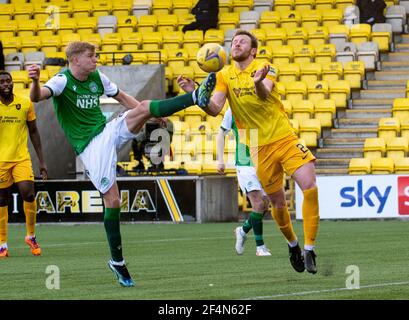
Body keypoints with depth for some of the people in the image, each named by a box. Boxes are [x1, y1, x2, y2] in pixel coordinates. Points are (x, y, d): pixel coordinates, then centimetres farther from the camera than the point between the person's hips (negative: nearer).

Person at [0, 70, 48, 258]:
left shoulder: (25, 103, 1)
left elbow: (33, 132, 9)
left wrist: (41, 161, 8)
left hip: (21, 158, 1)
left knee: (28, 194, -14)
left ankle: (31, 236, 6)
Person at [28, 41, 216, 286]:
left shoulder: (97, 77, 8)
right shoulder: (62, 81, -12)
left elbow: (123, 98, 22)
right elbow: (38, 97, -31)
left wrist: (152, 113, 20)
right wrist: (35, 82, -54)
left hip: (109, 132, 5)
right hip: (91, 146, -5)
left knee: (143, 107, -19)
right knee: (113, 200, -7)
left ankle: (197, 98, -26)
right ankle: (117, 262, 4)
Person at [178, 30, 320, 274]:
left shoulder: (264, 68, -5)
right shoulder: (225, 76, 3)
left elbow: (265, 95, -27)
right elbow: (215, 109, -9)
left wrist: (258, 83, -51)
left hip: (286, 138, -2)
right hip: (260, 148, 2)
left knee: (310, 187, -17)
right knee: (278, 203, 5)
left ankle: (309, 249, -9)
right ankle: (293, 245, 32)